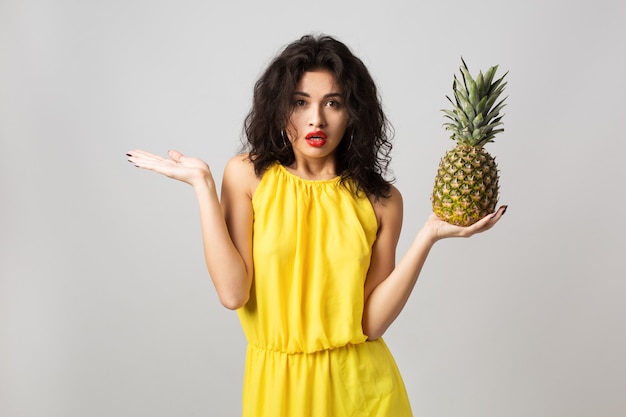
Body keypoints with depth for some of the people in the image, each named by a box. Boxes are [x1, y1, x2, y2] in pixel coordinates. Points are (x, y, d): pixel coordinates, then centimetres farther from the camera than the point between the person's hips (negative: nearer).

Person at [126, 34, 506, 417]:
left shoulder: (381, 199, -5)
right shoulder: (249, 176, -6)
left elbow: (373, 322, -11)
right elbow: (233, 293, -15)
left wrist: (429, 235, -17)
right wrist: (203, 184, -15)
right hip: (277, 383, 0)